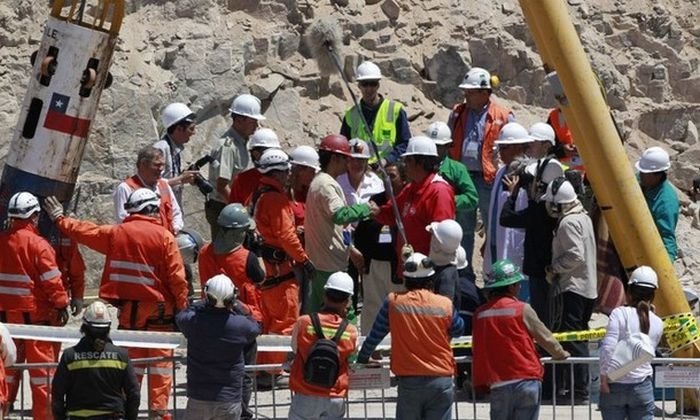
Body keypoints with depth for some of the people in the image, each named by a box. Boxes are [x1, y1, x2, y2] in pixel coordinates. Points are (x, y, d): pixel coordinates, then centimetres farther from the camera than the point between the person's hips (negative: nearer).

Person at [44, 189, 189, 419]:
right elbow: (176, 277, -10)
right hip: (159, 309, -4)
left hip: (128, 308, 4)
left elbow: (84, 231, 15)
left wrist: (59, 218, 32)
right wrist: (182, 308, -1)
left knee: (130, 360, 12)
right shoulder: (164, 237, -10)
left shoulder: (115, 233, 2)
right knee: (160, 361, 2)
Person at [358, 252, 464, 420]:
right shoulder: (445, 304, 0)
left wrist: (362, 359, 25)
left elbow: (375, 335, 9)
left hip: (409, 381, 0)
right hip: (441, 381, 0)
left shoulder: (393, 302, -1)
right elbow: (458, 330, 19)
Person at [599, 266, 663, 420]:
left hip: (615, 385, -2)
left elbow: (608, 348, -16)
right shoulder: (657, 323, 4)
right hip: (642, 386, 2)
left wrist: (604, 377, -8)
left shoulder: (619, 314, -8)